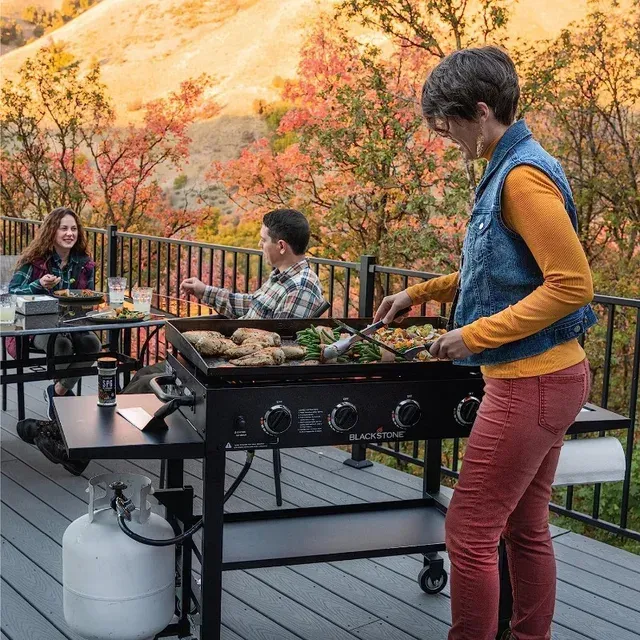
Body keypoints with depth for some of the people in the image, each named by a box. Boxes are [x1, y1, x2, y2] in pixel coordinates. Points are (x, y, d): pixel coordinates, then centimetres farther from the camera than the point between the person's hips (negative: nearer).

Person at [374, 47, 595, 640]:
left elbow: (573, 284, -24)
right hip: (543, 377, 10)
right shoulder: (507, 169, 11)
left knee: (469, 535, -1)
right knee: (526, 529, 18)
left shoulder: (523, 176, -19)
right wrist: (420, 292, 20)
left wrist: (476, 335, -20)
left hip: (530, 384, -10)